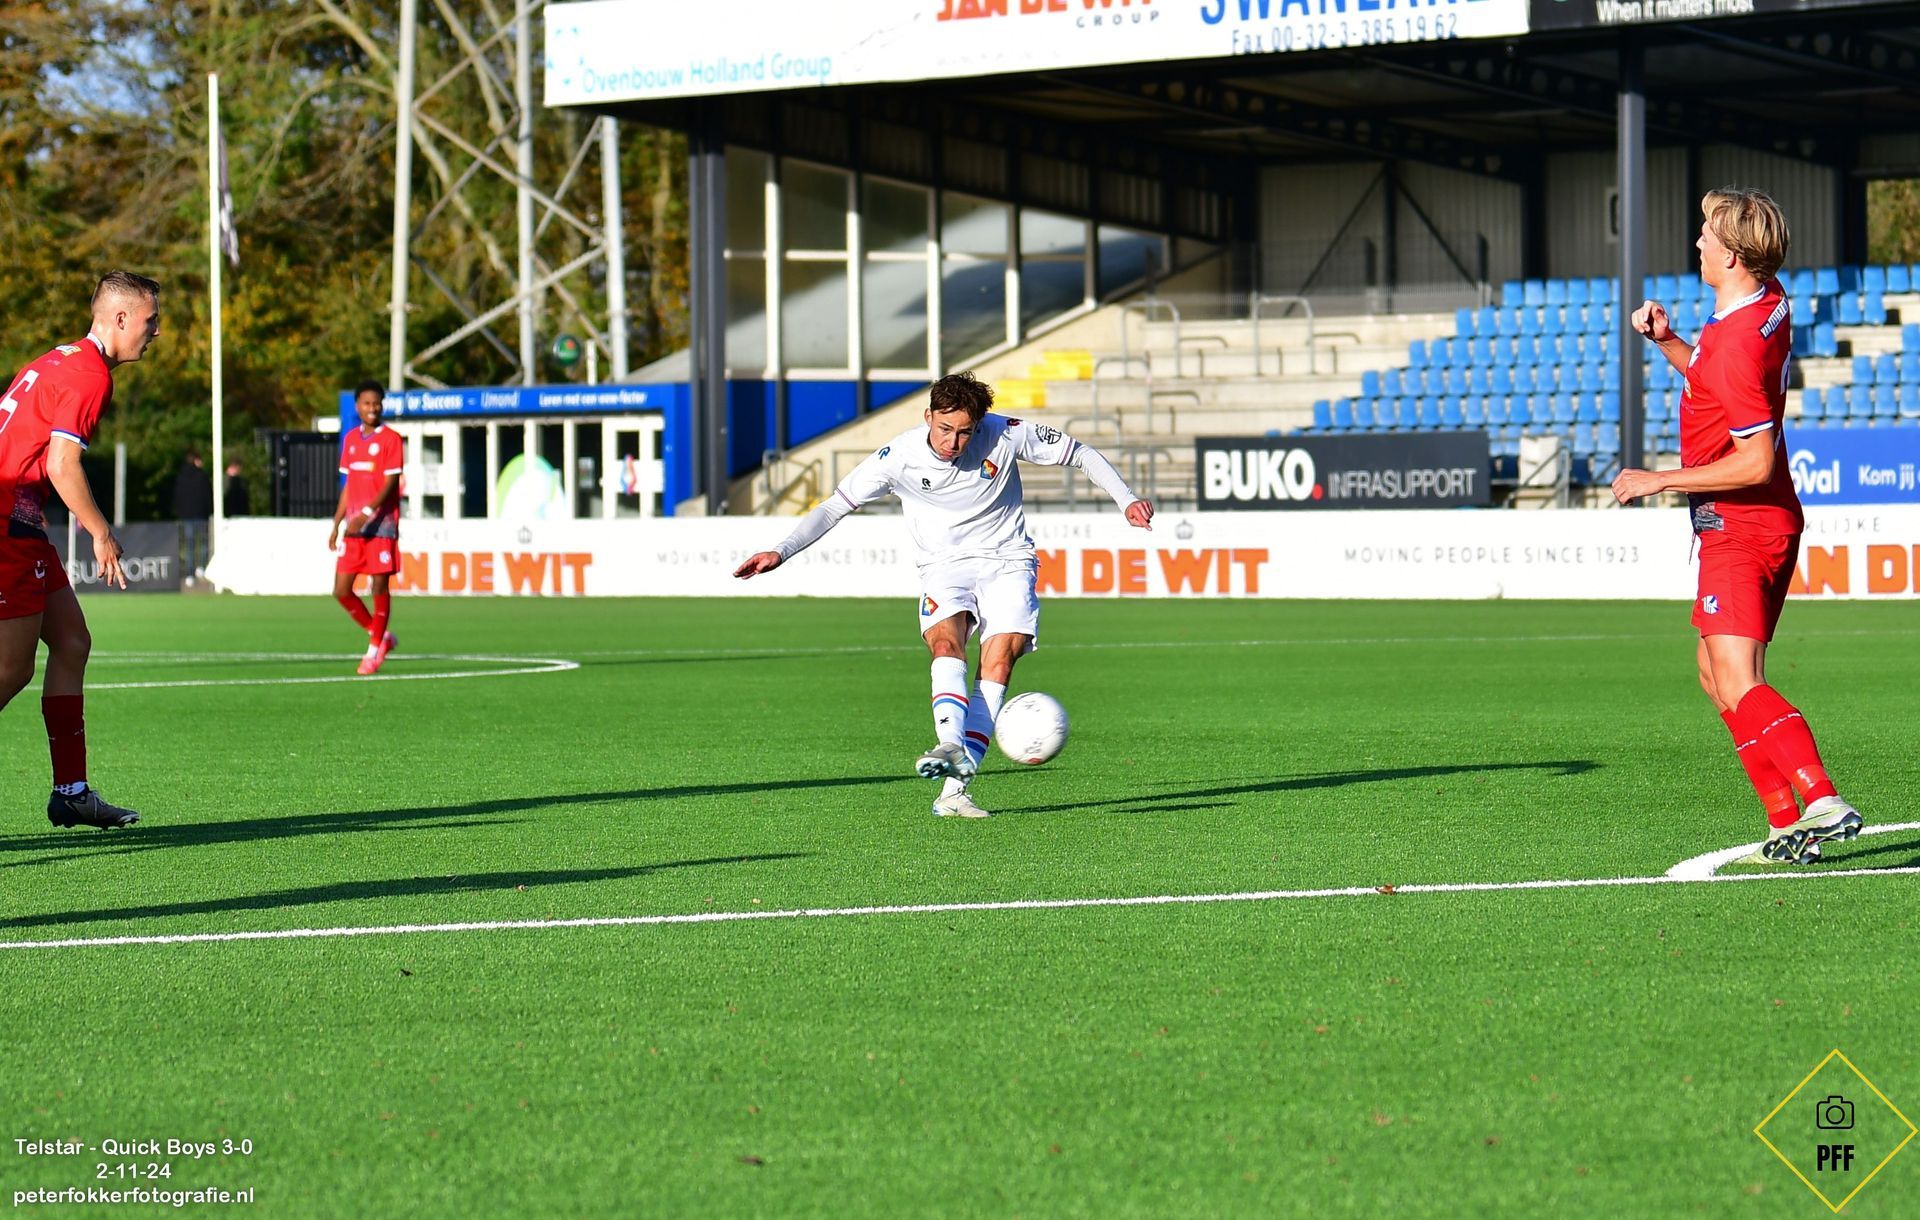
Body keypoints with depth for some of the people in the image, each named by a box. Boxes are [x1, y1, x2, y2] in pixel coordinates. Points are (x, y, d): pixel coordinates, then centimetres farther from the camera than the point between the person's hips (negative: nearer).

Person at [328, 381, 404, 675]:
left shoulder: (391, 439, -4)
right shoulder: (350, 439, 14)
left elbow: (390, 484, -13)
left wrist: (366, 513, -24)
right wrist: (337, 525, 16)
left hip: (381, 526, -6)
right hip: (354, 528, 6)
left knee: (379, 587, -3)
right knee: (341, 591, 1)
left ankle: (375, 649, 9)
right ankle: (380, 635, 18)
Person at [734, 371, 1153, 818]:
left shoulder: (1005, 435, -14)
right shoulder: (900, 456, -14)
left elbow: (1079, 454, 0)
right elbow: (836, 505, -9)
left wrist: (1126, 498, -5)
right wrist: (781, 552, -19)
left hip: (1007, 562, 0)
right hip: (945, 567, 0)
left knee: (998, 663, -20)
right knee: (946, 644, -30)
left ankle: (954, 789, -24)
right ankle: (950, 745, -51)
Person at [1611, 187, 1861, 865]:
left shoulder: (1735, 345, -23)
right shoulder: (1771, 303, 8)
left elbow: (1757, 461, -26)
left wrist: (1660, 480, -18)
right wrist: (1667, 342, 9)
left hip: (1740, 530, -11)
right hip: (1756, 526, 11)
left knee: (1737, 685, -21)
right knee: (1715, 669, 18)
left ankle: (1822, 803, -32)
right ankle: (1785, 824, 18)